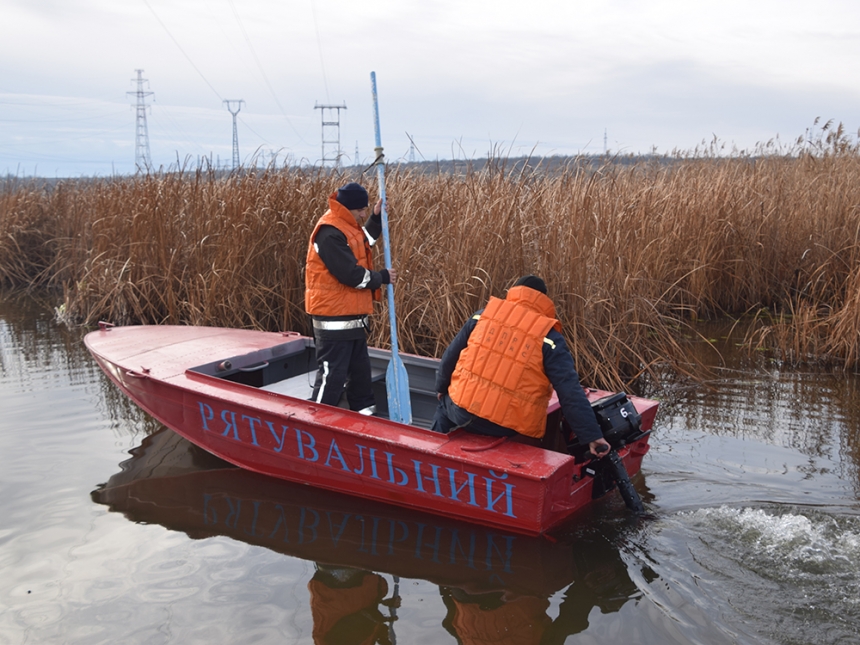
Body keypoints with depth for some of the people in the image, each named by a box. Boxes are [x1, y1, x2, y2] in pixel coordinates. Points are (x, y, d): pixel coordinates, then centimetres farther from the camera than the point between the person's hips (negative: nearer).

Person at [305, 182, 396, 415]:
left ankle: (364, 409, 34)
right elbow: (351, 274, -25)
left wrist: (377, 217, 14)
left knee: (359, 367, 20)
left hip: (352, 315, 11)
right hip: (334, 317, -11)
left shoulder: (345, 227, 10)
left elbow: (364, 242, 30)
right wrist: (382, 277, -11)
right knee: (332, 373, -4)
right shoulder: (330, 233, -22)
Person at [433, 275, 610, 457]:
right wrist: (592, 435, -5)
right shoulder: (548, 339, -2)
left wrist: (441, 388, 32)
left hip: (463, 410, 2)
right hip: (505, 429, -2)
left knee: (445, 405, 37)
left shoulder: (483, 316, 7)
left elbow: (450, 356, 15)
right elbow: (570, 393, -8)